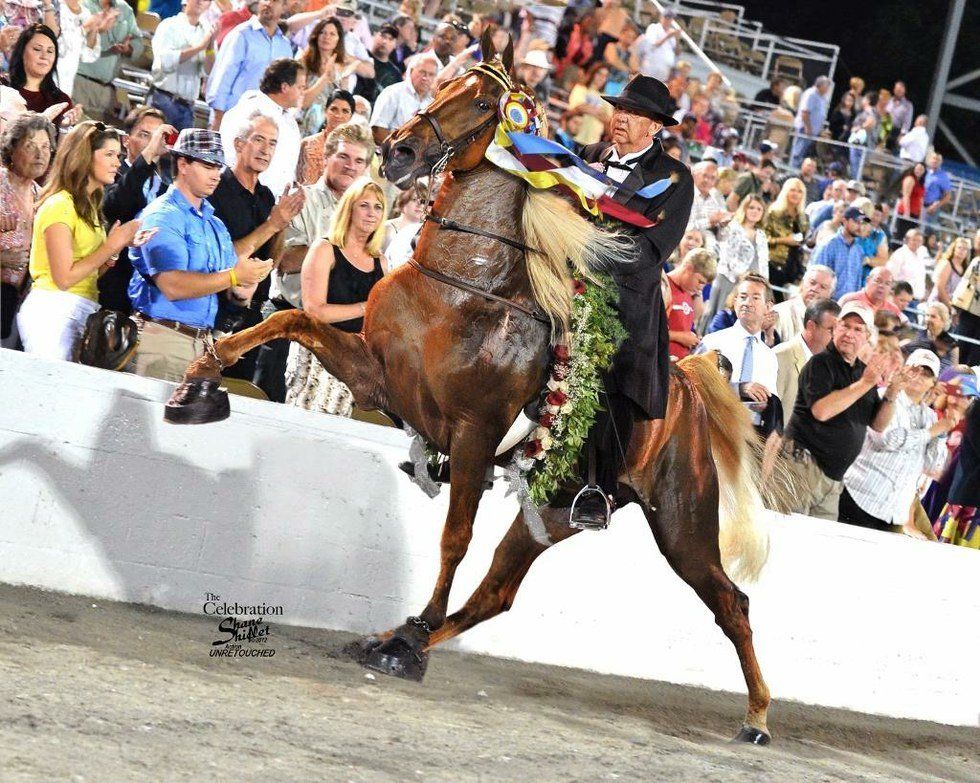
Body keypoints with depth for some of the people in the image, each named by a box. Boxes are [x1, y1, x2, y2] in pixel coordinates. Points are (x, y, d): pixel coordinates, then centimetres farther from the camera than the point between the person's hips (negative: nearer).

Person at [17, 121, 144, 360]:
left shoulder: (89, 206, 20)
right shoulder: (59, 205, -7)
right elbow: (64, 278, -13)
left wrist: (115, 246, 3)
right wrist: (111, 246, -8)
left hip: (84, 311, 8)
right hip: (53, 310, -8)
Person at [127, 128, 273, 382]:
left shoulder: (215, 225, 17)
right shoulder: (162, 216, -7)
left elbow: (233, 292, 14)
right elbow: (173, 286, -20)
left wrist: (242, 289, -10)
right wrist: (233, 276, -20)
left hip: (202, 342, 7)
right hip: (163, 339, -7)